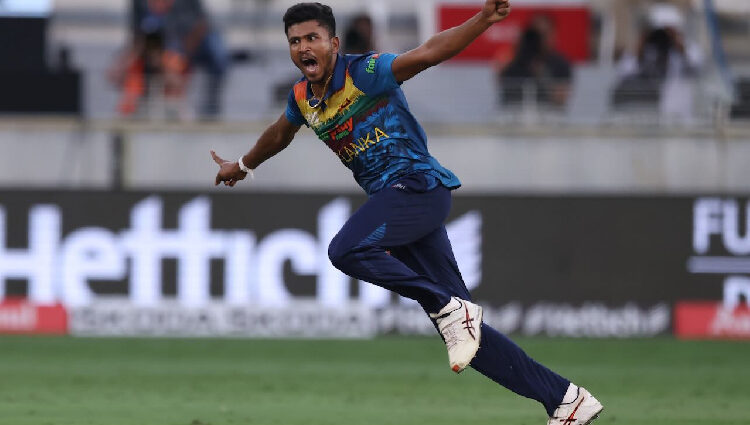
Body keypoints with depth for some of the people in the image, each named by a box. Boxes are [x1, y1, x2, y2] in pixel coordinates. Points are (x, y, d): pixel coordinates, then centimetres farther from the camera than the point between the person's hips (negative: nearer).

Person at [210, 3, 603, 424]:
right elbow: (280, 133, 36)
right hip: (393, 199, 8)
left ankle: (451, 310, -20)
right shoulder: (303, 97, 13)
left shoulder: (363, 73, -10)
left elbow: (428, 53, -23)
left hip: (420, 184, -8)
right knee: (464, 329, 1)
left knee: (346, 250, -31)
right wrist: (243, 165, 53)